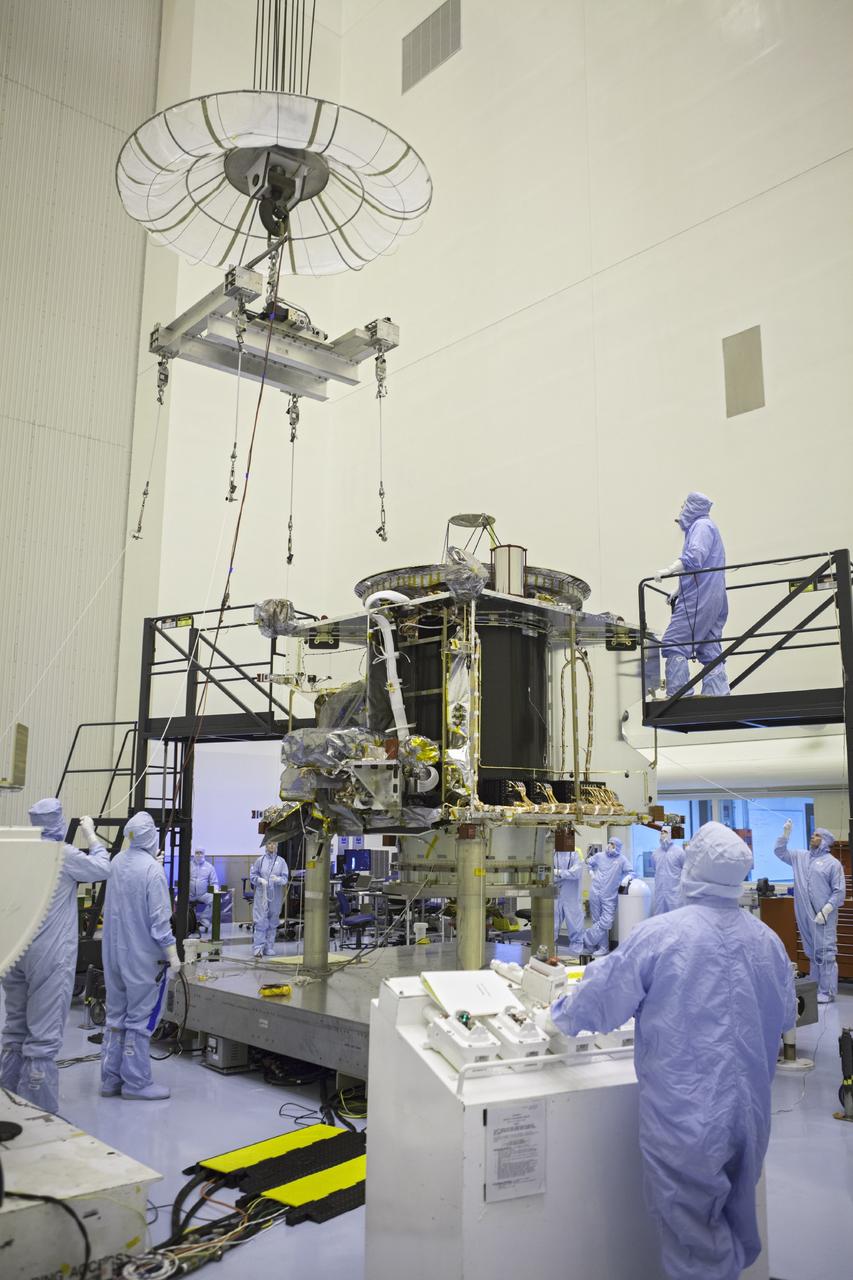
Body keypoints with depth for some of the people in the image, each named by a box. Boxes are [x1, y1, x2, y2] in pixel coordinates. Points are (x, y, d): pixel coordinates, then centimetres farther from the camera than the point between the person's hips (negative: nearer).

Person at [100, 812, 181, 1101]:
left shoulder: (116, 863, 2)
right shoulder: (152, 869, -20)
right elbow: (159, 918, -20)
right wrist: (172, 954, -12)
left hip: (114, 953, 7)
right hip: (143, 956, -7)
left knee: (115, 1016, 15)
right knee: (140, 1019, 3)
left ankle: (110, 1079, 21)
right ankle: (136, 1082, 9)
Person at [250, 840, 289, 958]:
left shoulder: (281, 861, 4)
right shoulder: (260, 860, 4)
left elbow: (285, 877, 0)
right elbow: (252, 875, 7)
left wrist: (278, 879, -20)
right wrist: (260, 880, -11)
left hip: (275, 896, 2)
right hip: (261, 894, -1)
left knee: (273, 922, 8)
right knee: (260, 921, -8)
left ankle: (269, 947, 17)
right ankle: (258, 948, -6)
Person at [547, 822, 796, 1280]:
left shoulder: (660, 934, -17)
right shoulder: (767, 941, -3)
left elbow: (602, 996, -9)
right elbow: (785, 1017, 12)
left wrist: (560, 1018, 10)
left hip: (685, 1117, -5)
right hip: (751, 1109, 5)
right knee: (736, 1230, 24)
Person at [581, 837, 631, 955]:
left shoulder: (622, 859, -1)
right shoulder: (599, 855, 6)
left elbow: (629, 872, 1)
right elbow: (589, 863, 22)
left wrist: (625, 879, -14)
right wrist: (591, 873, 9)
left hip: (610, 896, -2)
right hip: (595, 893, 2)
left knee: (606, 922, -10)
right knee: (597, 922, 5)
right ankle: (603, 947, 14)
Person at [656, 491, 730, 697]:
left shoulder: (702, 526, -4)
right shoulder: (700, 526, 26)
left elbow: (694, 557, -21)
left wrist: (669, 570, -28)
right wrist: (677, 590, 23)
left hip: (699, 597, -10)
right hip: (713, 598, 10)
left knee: (674, 643, -11)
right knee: (710, 649, 7)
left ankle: (678, 694, -14)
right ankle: (717, 693, 5)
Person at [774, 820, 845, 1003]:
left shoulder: (833, 863, -5)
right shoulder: (800, 856, 12)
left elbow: (839, 891, -9)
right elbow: (780, 852, 20)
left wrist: (825, 911, -16)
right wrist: (785, 833, 7)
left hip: (823, 917, -6)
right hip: (804, 916, 6)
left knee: (825, 952, -5)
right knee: (812, 952, 12)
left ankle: (827, 991, -1)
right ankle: (815, 988, 20)